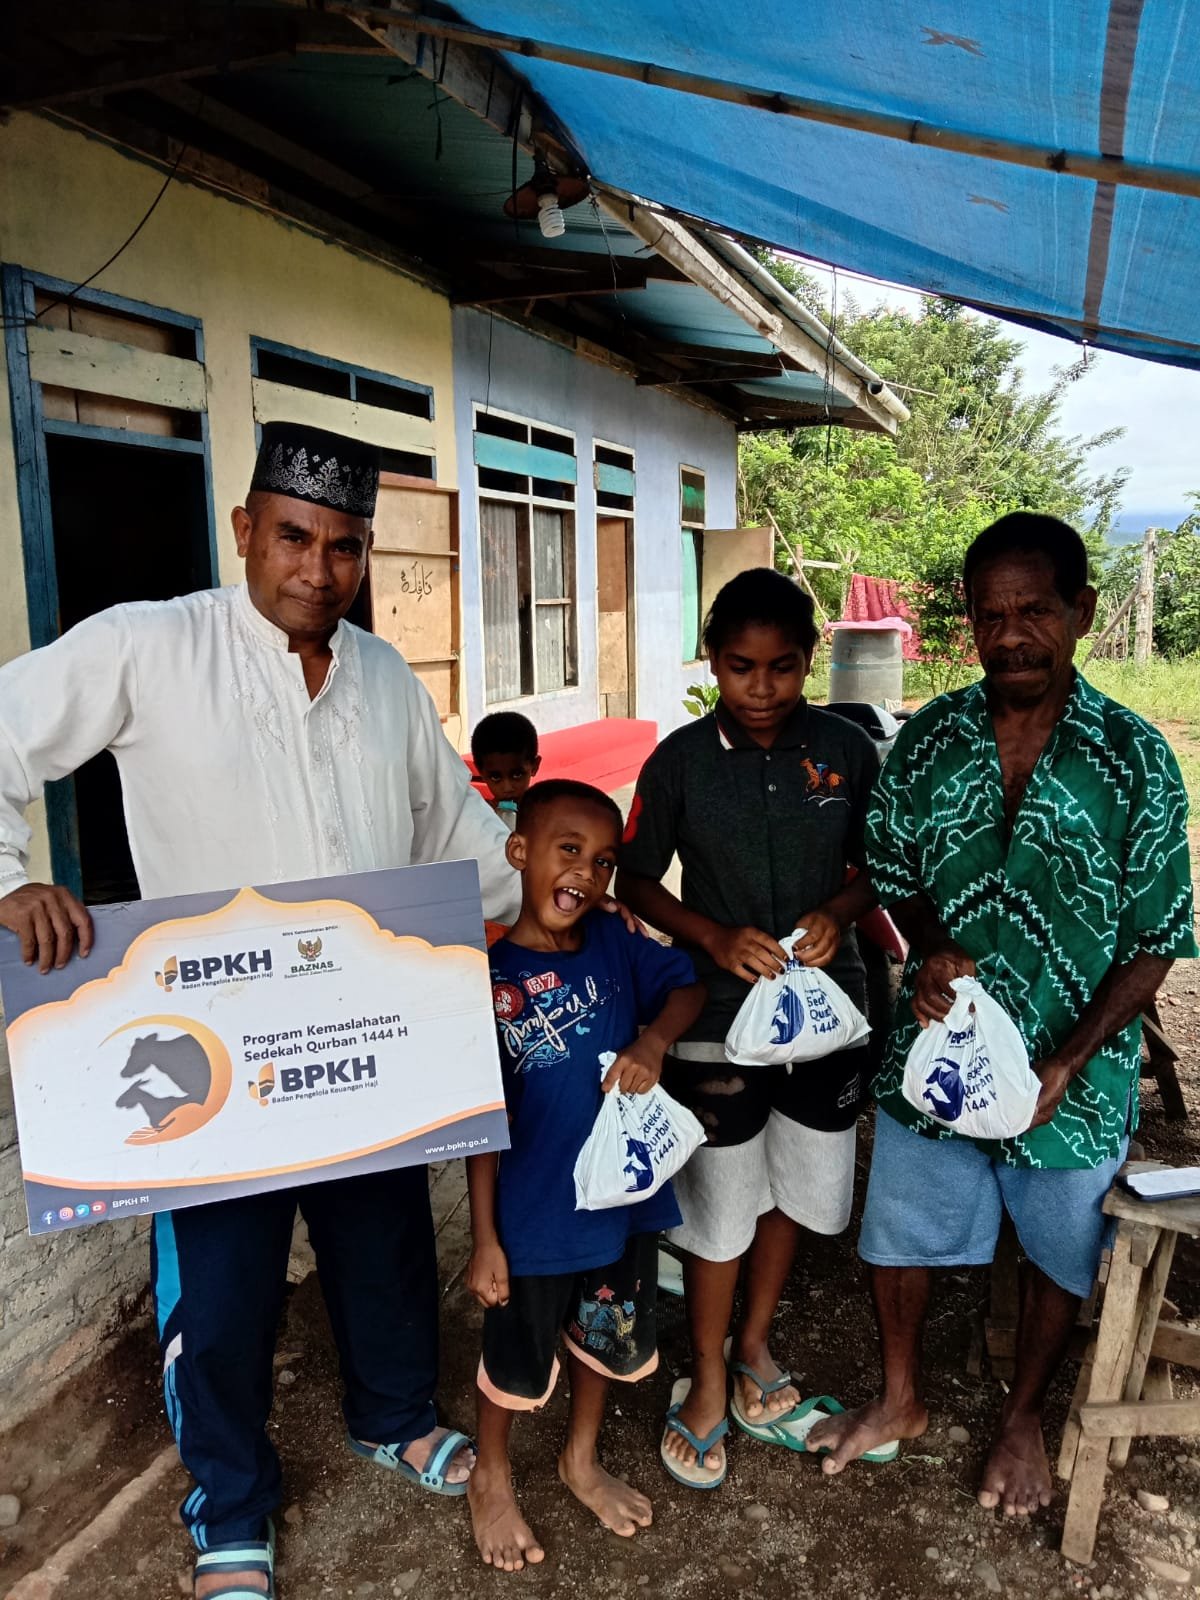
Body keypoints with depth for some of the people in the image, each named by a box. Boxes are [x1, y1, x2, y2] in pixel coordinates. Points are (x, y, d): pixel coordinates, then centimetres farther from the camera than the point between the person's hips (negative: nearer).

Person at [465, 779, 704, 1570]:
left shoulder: (614, 943, -9)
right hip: (536, 1215, -4)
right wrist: (485, 1236, -11)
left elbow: (688, 988, 4)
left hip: (623, 1197, 5)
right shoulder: (490, 978, -21)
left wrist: (653, 1041, -17)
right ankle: (492, 1480, 49)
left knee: (608, 1342, 27)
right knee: (518, 1362, 20)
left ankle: (583, 1460, 55)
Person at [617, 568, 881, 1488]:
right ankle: (708, 1381, 33)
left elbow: (876, 864, 5)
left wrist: (839, 912, -16)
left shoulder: (847, 751, -6)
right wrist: (714, 936, -19)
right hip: (717, 1017, -2)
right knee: (721, 1203, 10)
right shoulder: (681, 761, -10)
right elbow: (637, 881, -3)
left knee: (797, 1188, 18)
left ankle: (754, 1349, 43)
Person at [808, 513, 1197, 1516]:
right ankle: (902, 1400, 47)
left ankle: (1024, 1418, 50)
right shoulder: (927, 741, -7)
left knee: (1059, 1255, 21)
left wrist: (1068, 1062, -19)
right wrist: (929, 950, -16)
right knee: (903, 1233, 18)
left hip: (1072, 1075, -1)